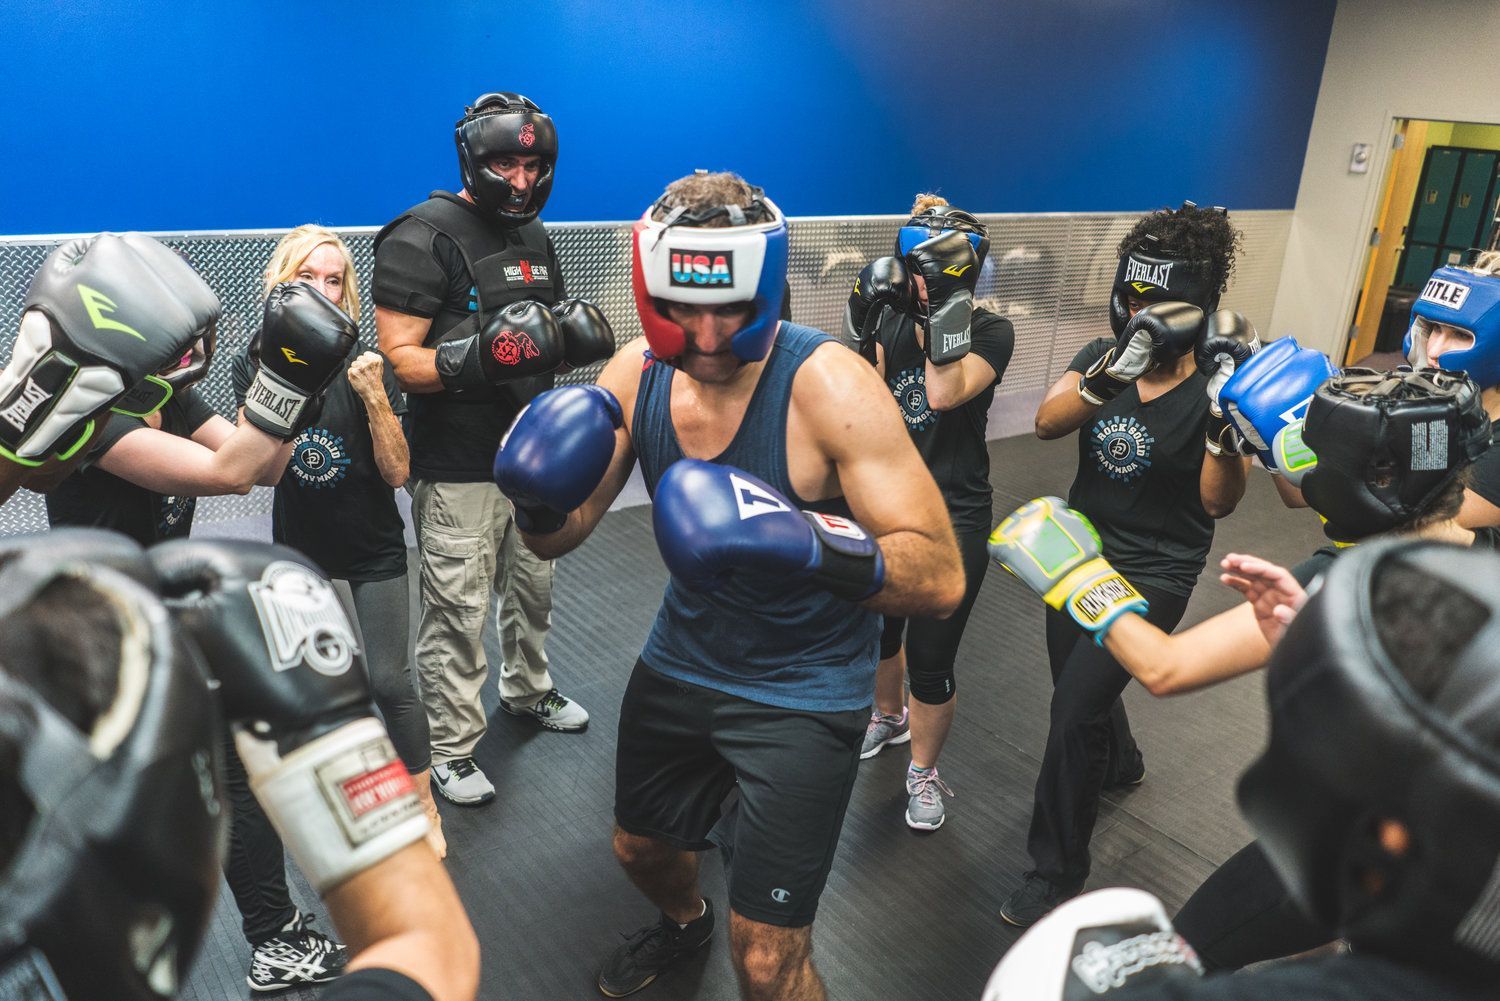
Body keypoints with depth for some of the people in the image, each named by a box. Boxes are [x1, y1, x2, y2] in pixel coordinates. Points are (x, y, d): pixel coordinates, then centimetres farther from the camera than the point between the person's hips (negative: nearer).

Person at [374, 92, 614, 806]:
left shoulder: (534, 238, 13)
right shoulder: (425, 237, -13)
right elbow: (399, 358, -18)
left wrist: (571, 333, -1)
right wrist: (477, 356, -34)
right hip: (458, 467, -8)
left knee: (533, 586, 21)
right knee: (457, 610, -1)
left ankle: (527, 689, 44)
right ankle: (450, 747, 15)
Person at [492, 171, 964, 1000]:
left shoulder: (828, 385, -27)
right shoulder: (636, 373, -11)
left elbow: (941, 579, -29)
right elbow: (560, 538, -4)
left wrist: (813, 545, -47)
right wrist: (540, 500, -27)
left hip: (802, 690, -5)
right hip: (680, 662, 6)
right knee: (641, 848, 28)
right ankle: (684, 923, 64)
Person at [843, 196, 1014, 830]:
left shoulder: (989, 332, -11)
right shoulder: (891, 321, -1)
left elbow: (943, 394, -28)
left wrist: (946, 308, -29)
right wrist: (860, 328, -21)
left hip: (952, 518, -4)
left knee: (930, 657, 0)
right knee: (877, 626, 22)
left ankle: (923, 772, 24)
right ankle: (889, 717, 52)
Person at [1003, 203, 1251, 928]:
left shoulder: (1216, 384, -13)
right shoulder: (1105, 358, -4)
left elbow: (1218, 502, -17)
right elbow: (1047, 422, -23)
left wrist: (1226, 418, -33)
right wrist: (1112, 372, -41)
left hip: (1152, 576, -5)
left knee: (1074, 712, -11)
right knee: (1076, 688, 22)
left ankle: (1056, 874, 6)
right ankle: (1118, 761, 57)